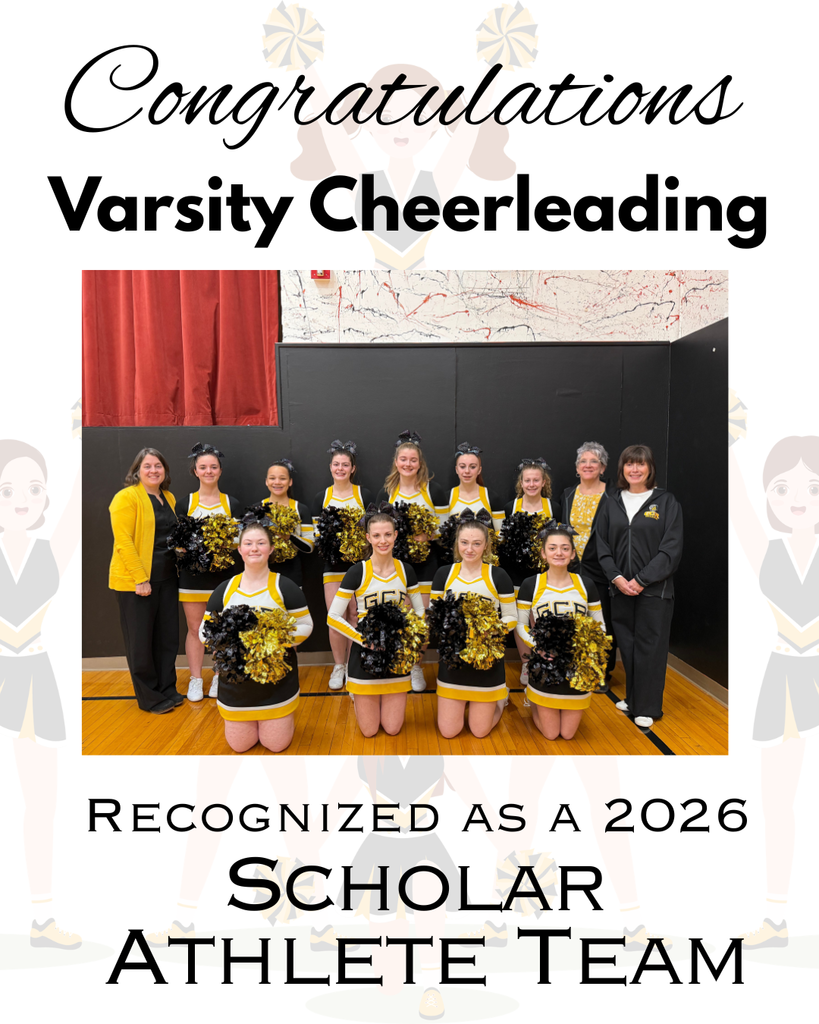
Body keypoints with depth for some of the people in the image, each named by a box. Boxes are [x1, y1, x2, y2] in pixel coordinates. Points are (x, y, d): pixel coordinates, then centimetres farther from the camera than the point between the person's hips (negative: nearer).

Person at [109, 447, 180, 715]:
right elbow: (123, 541, -16)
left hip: (166, 578, 7)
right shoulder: (126, 497, -11)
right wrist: (140, 578, -19)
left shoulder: (169, 498, 11)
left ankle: (167, 689, 26)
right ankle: (149, 698, 17)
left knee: (167, 635, 12)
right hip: (135, 581, -7)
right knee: (141, 640, 5)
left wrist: (180, 555, 7)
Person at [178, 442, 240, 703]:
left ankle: (220, 677, 21)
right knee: (195, 628, 6)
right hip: (193, 574, 0)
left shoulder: (231, 504, 6)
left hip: (223, 574, 1)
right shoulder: (185, 503, 4)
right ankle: (195, 679, 18)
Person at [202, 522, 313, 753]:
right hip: (236, 680, 2)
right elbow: (205, 631, 5)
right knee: (239, 746, 8)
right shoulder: (225, 589, 2)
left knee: (276, 745, 3)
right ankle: (248, 722, 39)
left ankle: (285, 716, 34)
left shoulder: (284, 587, -5)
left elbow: (305, 625, -3)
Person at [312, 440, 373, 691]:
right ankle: (338, 666, 16)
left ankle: (352, 665, 19)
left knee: (356, 615, 2)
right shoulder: (321, 498, 6)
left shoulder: (364, 495, 1)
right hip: (333, 564, 1)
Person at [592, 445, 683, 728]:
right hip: (621, 588, 3)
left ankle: (647, 708, 16)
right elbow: (602, 545, 7)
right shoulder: (612, 503, 8)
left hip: (654, 590, -3)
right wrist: (616, 578, -7)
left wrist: (641, 580, -14)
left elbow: (671, 548, -8)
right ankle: (632, 699, 29)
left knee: (650, 647, 2)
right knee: (627, 646, 11)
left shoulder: (666, 501, -2)